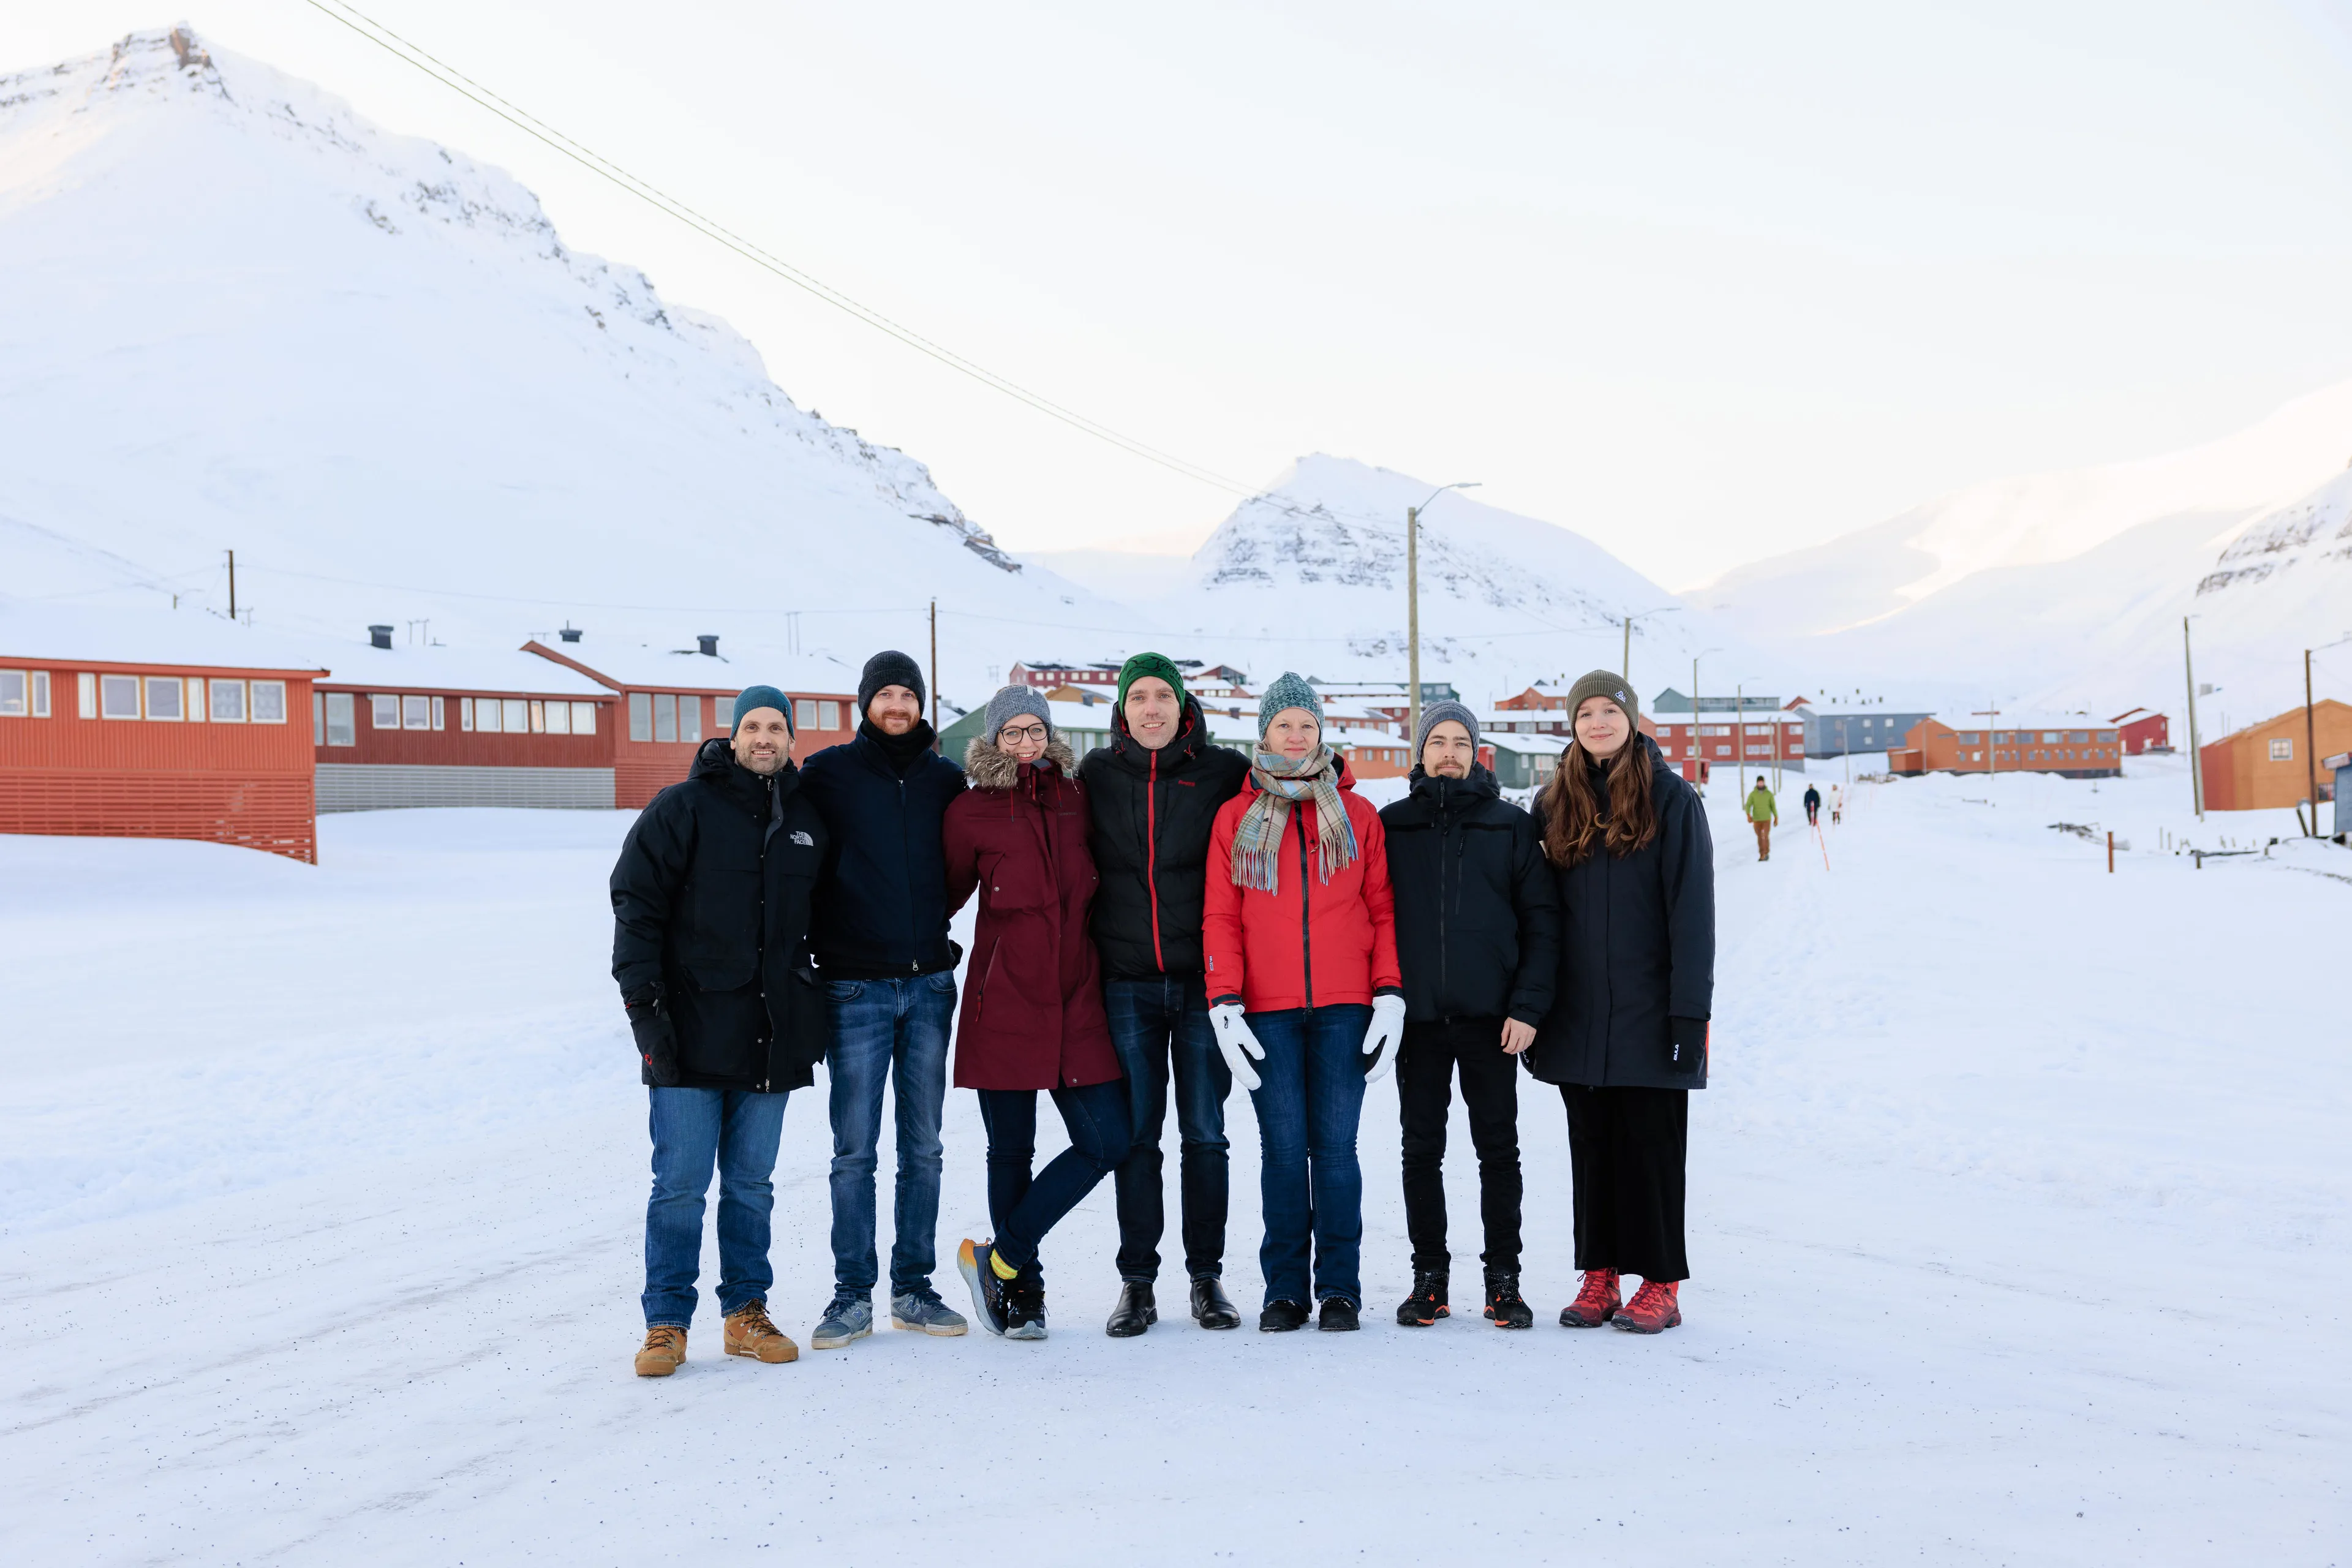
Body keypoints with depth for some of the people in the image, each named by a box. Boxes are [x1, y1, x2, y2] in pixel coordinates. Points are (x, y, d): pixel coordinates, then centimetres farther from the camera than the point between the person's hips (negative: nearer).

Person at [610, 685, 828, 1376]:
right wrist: (644, 1001, -12)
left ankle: (746, 1312, 20)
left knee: (751, 1182, 10)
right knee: (681, 1182, -3)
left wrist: (815, 1016, 18)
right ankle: (666, 1323, 7)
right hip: (693, 1028, -4)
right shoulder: (683, 809, -2)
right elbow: (637, 903, -5)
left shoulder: (811, 819, 11)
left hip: (773, 1035, 4)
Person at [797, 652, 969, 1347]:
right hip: (856, 985, -3)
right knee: (855, 1150, -1)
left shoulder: (945, 780, 9)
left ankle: (914, 1288, 16)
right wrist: (811, 942, -2)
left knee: (923, 1148, 7)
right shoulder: (828, 773, 0)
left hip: (929, 983, 3)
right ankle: (853, 1295, 8)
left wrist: (929, 931, 11)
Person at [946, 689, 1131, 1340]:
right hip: (1004, 999, -3)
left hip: (1075, 995, 4)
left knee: (1109, 1141, -4)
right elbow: (948, 891, 9)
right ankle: (1020, 1291, 20)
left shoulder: (1077, 801, 9)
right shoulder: (971, 811, 0)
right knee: (1011, 1152, 5)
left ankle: (999, 1260, 8)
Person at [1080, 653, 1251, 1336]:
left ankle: (1207, 1277, 16)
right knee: (1136, 1136, 4)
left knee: (1204, 1134, 5)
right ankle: (1137, 1281, 13)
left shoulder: (1223, 772, 0)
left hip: (1202, 979, -1)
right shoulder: (1097, 774, 5)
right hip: (1127, 982, 1)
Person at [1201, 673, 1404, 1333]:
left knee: (1336, 1145, 0)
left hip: (1344, 1007, 0)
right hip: (1269, 1011, 0)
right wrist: (1224, 1004, -3)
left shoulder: (1356, 814, 10)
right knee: (1283, 1149, 0)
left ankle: (1338, 1287, 8)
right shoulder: (1237, 817, 9)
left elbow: (1382, 909, 8)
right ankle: (1285, 1289, 8)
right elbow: (1220, 918, 7)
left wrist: (1390, 995, -1)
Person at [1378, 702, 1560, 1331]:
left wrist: (1528, 1006, -7)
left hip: (1491, 1018, -1)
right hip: (1417, 1017, 1)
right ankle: (1429, 1275, 15)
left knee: (1499, 1150, 4)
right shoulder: (1391, 826, 8)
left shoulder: (1511, 825, 5)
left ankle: (1503, 1279, 12)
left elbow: (1542, 921, 2)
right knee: (1422, 1151, 6)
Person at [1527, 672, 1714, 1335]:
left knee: (1650, 1143, 1)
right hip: (1579, 1013, 4)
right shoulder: (1555, 804, 9)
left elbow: (1692, 907, -6)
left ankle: (1660, 1285, 9)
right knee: (1591, 1144, 8)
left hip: (1647, 1007, -4)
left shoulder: (1670, 798, -2)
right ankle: (1598, 1278, 16)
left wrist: (1690, 1008, -12)